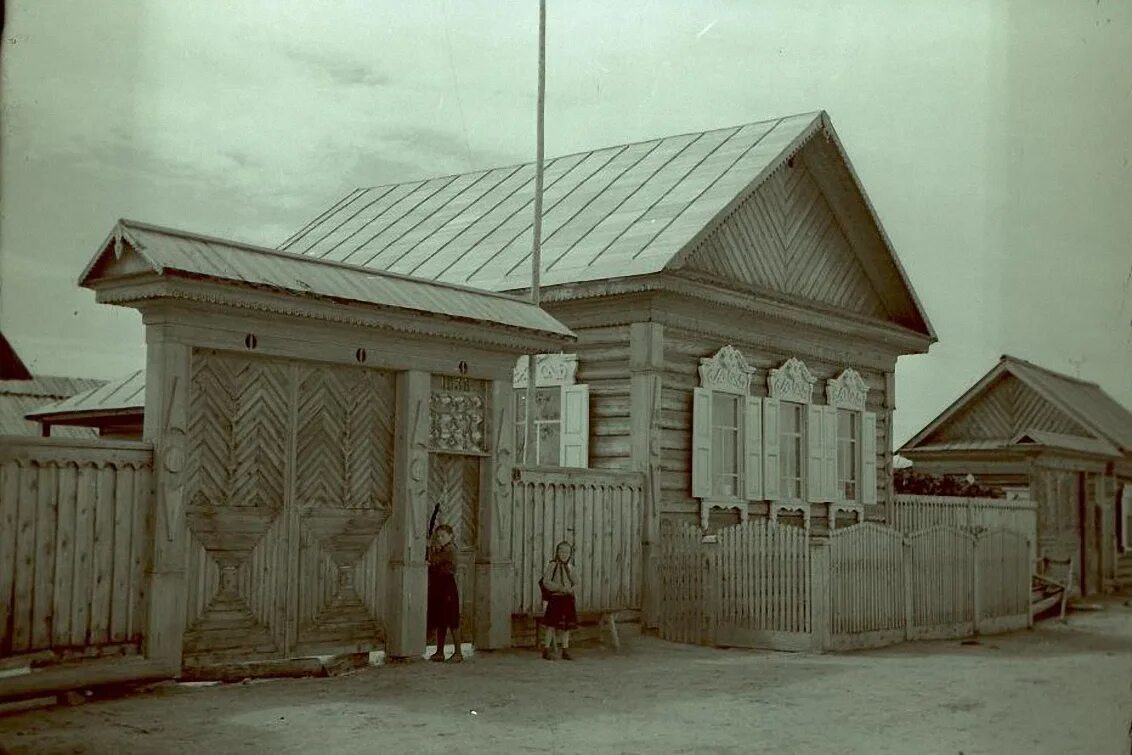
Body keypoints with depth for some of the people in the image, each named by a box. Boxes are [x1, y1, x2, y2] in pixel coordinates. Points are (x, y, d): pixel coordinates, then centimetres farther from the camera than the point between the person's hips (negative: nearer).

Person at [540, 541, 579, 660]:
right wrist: (560, 588, -20)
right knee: (552, 624, -5)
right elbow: (546, 581, -12)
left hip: (568, 599, 5)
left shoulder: (570, 567, 10)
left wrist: (572, 589, -10)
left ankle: (565, 651, 15)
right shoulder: (553, 565, -6)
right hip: (556, 598, -5)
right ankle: (546, 650, 2)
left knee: (566, 625, 8)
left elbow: (576, 583, 12)